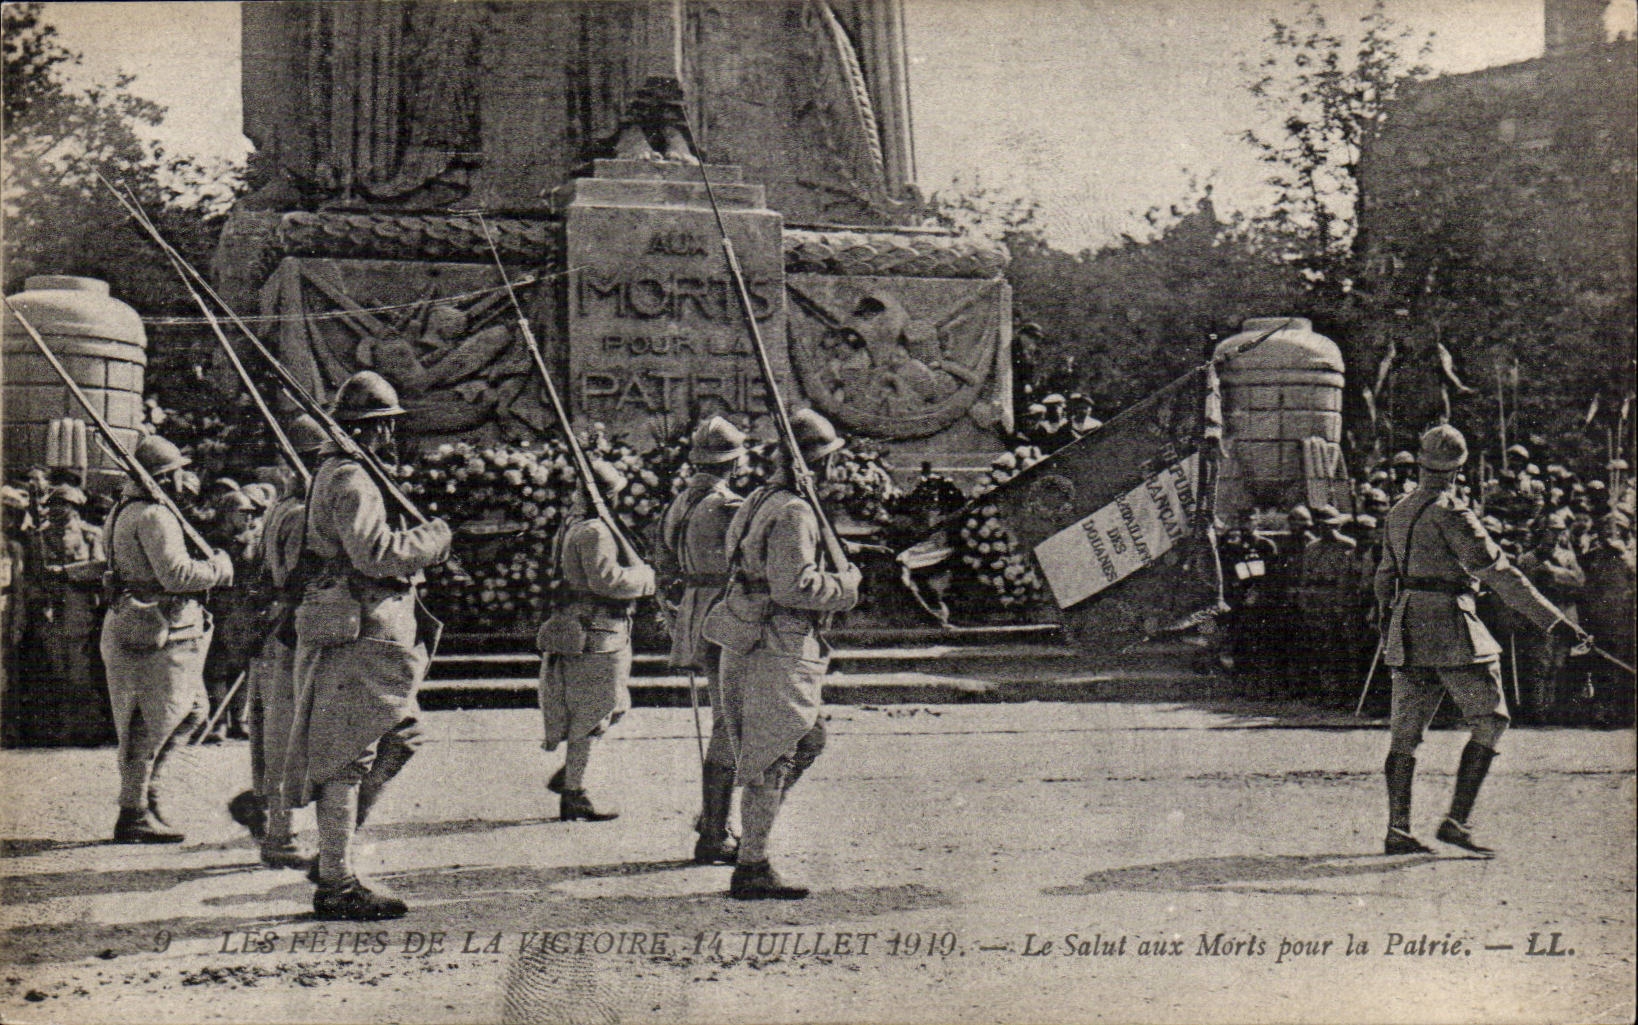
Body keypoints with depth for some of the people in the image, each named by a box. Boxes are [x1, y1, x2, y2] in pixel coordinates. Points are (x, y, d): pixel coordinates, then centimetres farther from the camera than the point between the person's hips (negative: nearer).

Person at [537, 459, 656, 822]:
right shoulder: (594, 532, -18)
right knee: (590, 715, -3)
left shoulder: (572, 525, 15)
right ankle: (573, 795, 4)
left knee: (613, 707, 20)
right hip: (595, 634, -11)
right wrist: (646, 578, -13)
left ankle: (566, 775, 25)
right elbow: (606, 579, -26)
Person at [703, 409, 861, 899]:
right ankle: (751, 868, 4)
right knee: (772, 761, -3)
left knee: (809, 739, 20)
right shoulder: (793, 512, -17)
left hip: (743, 648, 10)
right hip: (777, 652, -10)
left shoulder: (758, 501, 14)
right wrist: (845, 582, -9)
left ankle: (754, 835, 21)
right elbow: (794, 586, -25)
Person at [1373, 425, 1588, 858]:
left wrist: (1389, 626, 35)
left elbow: (1386, 576, 21)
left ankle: (1397, 831, 7)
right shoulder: (1450, 514, -12)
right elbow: (1500, 575, -15)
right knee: (1490, 722, 1)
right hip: (1451, 633, -8)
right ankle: (1457, 821, -5)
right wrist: (1556, 621, -14)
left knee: (1406, 732, 8)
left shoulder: (1398, 512, 12)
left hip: (1408, 636, 8)